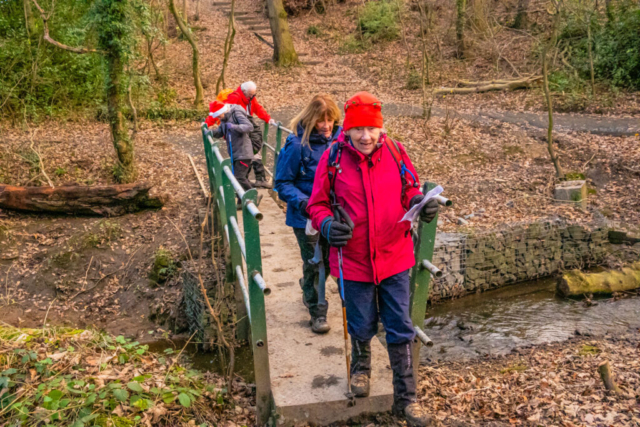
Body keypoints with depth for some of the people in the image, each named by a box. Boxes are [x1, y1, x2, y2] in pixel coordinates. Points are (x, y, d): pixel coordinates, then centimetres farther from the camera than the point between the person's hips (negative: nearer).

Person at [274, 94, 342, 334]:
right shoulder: (297, 145, -18)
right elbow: (283, 183, -12)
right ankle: (317, 312, 20)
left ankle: (309, 288, 49)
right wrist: (303, 202, -25)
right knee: (313, 264, 3)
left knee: (327, 261, 19)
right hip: (306, 217, -5)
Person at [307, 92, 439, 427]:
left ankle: (406, 398, 23)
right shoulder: (332, 159, -10)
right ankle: (361, 367, 51)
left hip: (394, 258, 1)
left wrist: (421, 203, -14)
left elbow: (409, 191, 8)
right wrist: (326, 223, -23)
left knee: (400, 329, 7)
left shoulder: (395, 152, -5)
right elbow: (318, 204, -1)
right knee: (361, 327, 17)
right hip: (354, 259, -1)